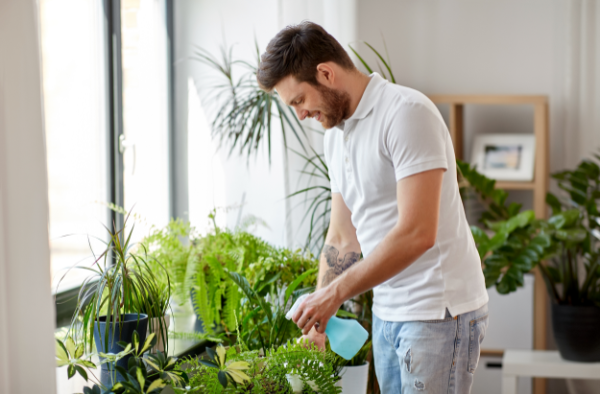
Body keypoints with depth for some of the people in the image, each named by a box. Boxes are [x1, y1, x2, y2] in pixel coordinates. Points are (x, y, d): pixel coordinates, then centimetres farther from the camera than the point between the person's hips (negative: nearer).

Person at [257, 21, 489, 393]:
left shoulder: (406, 113, -16)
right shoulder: (336, 132, 12)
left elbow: (417, 234, -23)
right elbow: (342, 239, 16)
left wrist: (335, 292, -18)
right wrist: (318, 316, 8)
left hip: (440, 311, -8)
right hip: (387, 312, 8)